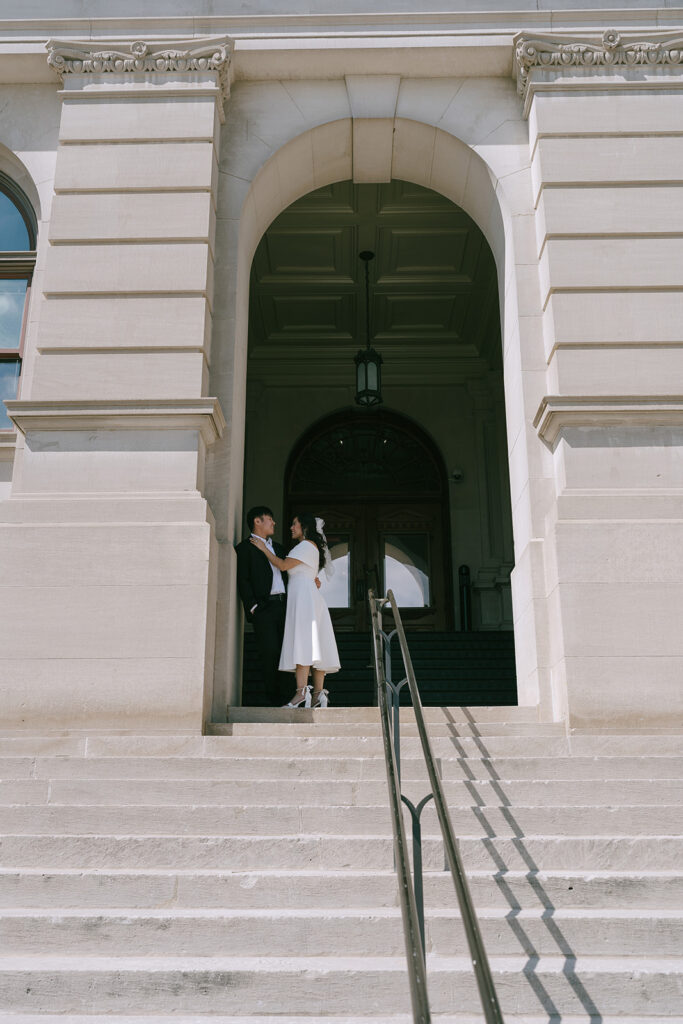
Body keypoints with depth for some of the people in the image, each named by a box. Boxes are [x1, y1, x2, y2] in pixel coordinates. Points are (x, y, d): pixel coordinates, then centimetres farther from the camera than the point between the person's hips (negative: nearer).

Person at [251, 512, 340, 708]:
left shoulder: (307, 545, -2)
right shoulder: (310, 547, 27)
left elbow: (283, 565, -10)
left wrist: (264, 548, 0)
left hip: (303, 594, -10)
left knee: (303, 642, -19)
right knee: (313, 646, 1)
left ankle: (302, 693, -28)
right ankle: (319, 694, -4)